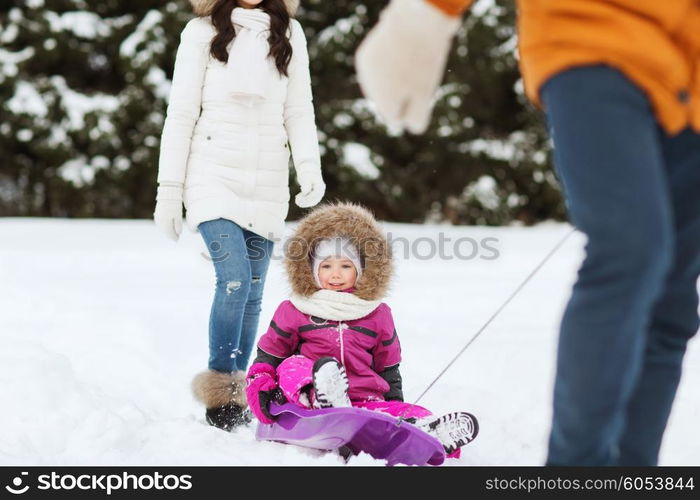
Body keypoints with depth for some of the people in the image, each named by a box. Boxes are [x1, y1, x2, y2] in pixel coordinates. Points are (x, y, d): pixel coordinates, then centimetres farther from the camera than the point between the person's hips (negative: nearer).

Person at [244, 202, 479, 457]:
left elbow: (388, 369, 26)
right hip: (306, 401, -1)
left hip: (366, 400, 2)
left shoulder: (378, 315, 19)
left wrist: (395, 405, 14)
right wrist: (263, 393, -5)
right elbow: (267, 357, 15)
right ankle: (323, 401, -63)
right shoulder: (292, 312, 14)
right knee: (292, 366, -33)